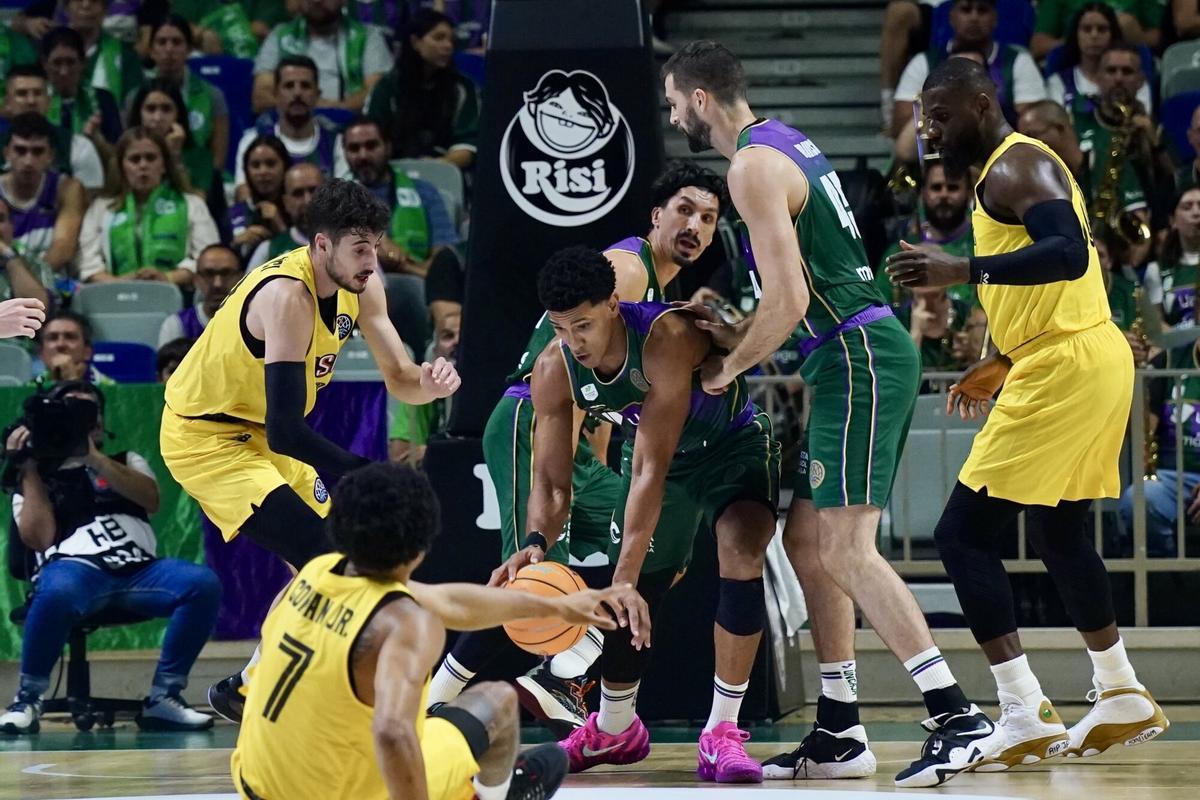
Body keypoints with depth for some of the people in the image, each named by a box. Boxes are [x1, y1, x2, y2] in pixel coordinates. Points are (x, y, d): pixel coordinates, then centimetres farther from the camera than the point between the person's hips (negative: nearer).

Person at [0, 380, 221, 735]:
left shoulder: (127, 462, 28)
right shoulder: (34, 479, 21)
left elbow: (151, 499, 5)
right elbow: (39, 538, 2)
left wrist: (92, 456, -1)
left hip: (138, 570, 3)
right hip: (75, 568, -3)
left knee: (203, 583, -26)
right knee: (56, 593, -40)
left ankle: (163, 698, -19)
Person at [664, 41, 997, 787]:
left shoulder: (753, 166, -12)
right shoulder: (786, 143, 19)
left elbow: (788, 299, -18)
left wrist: (731, 365, -3)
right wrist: (738, 333, 15)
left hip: (857, 357, -10)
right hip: (864, 352, 10)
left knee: (845, 549, -13)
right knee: (808, 540, 13)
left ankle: (959, 718, -18)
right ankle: (840, 735, 15)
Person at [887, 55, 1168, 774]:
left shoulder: (1015, 167, -12)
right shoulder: (1019, 167, 20)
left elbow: (1069, 255, -28)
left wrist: (962, 271, -30)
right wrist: (1002, 363, 28)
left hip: (1064, 367, -11)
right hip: (1093, 358, 11)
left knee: (965, 533, -10)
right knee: (1060, 534, 23)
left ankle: (1027, 717, -13)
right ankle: (1123, 702, 31)